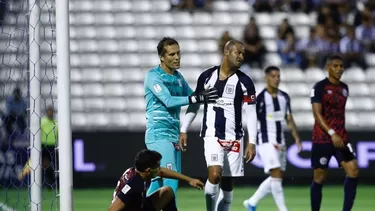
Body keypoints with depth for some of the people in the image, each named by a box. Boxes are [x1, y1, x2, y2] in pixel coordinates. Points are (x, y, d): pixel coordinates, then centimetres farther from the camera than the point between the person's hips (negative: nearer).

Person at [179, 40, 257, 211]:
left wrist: (252, 142, -9)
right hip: (212, 136, -1)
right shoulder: (207, 76, 2)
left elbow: (251, 113, -1)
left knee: (227, 183, 5)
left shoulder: (244, 82, -1)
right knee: (215, 174, -20)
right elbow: (194, 104, 12)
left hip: (234, 139, 1)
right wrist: (183, 130, 7)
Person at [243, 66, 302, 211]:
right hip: (266, 141, -7)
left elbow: (289, 120, 15)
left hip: (280, 142, 7)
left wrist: (297, 138, 5)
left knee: (276, 178, 10)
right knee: (276, 175, -13)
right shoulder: (260, 98, -9)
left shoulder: (284, 97, 10)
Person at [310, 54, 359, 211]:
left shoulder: (344, 88, 11)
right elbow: (317, 114, -16)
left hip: (341, 138, 5)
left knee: (353, 170, -9)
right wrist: (332, 133, -27)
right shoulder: (320, 87, -8)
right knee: (320, 177, 0)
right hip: (322, 139, -5)